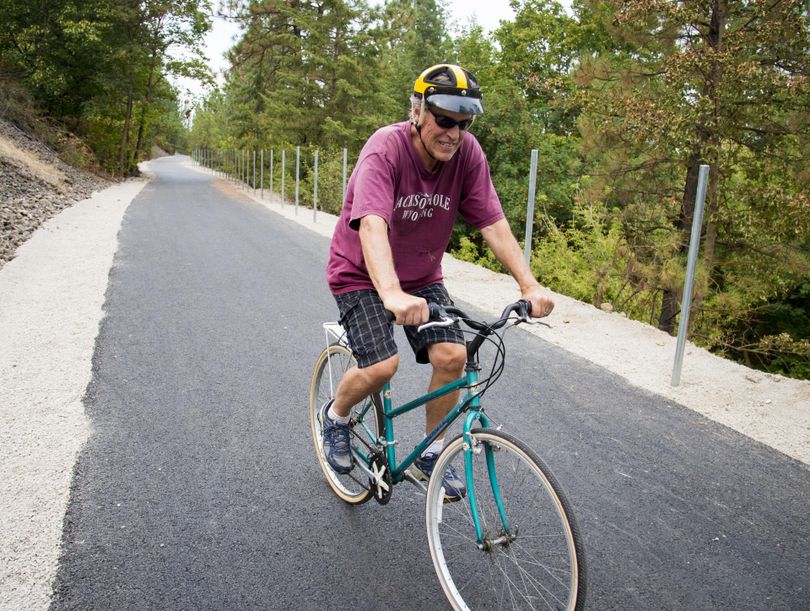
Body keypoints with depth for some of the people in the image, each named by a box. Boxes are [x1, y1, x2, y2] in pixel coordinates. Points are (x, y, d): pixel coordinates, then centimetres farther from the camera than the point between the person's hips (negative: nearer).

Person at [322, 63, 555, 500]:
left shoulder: (467, 153, -13)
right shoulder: (385, 148, -27)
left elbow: (494, 224, -14)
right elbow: (372, 224, -41)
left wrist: (530, 285, -25)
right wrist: (392, 294, -56)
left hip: (421, 276, 5)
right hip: (362, 273, -4)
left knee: (452, 355, -12)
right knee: (382, 366, -20)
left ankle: (430, 454, 11)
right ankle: (335, 415, 14)